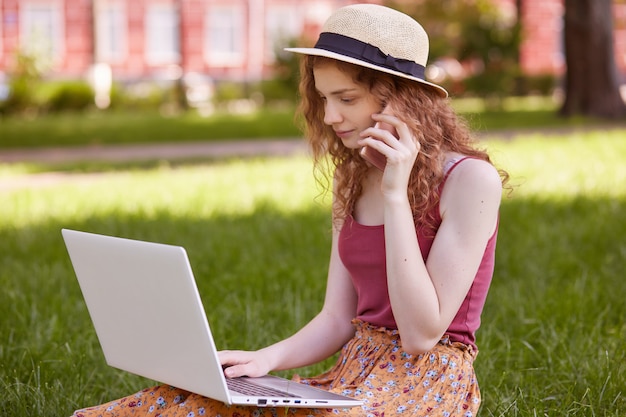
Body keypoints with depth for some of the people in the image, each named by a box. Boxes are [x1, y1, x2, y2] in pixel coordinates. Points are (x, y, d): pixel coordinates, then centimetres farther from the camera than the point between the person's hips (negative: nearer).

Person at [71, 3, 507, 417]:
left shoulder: (471, 180, -10)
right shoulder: (353, 181, 13)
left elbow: (421, 335, -16)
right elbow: (337, 319, 12)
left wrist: (395, 195, -18)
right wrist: (266, 358, -8)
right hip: (355, 374, 6)